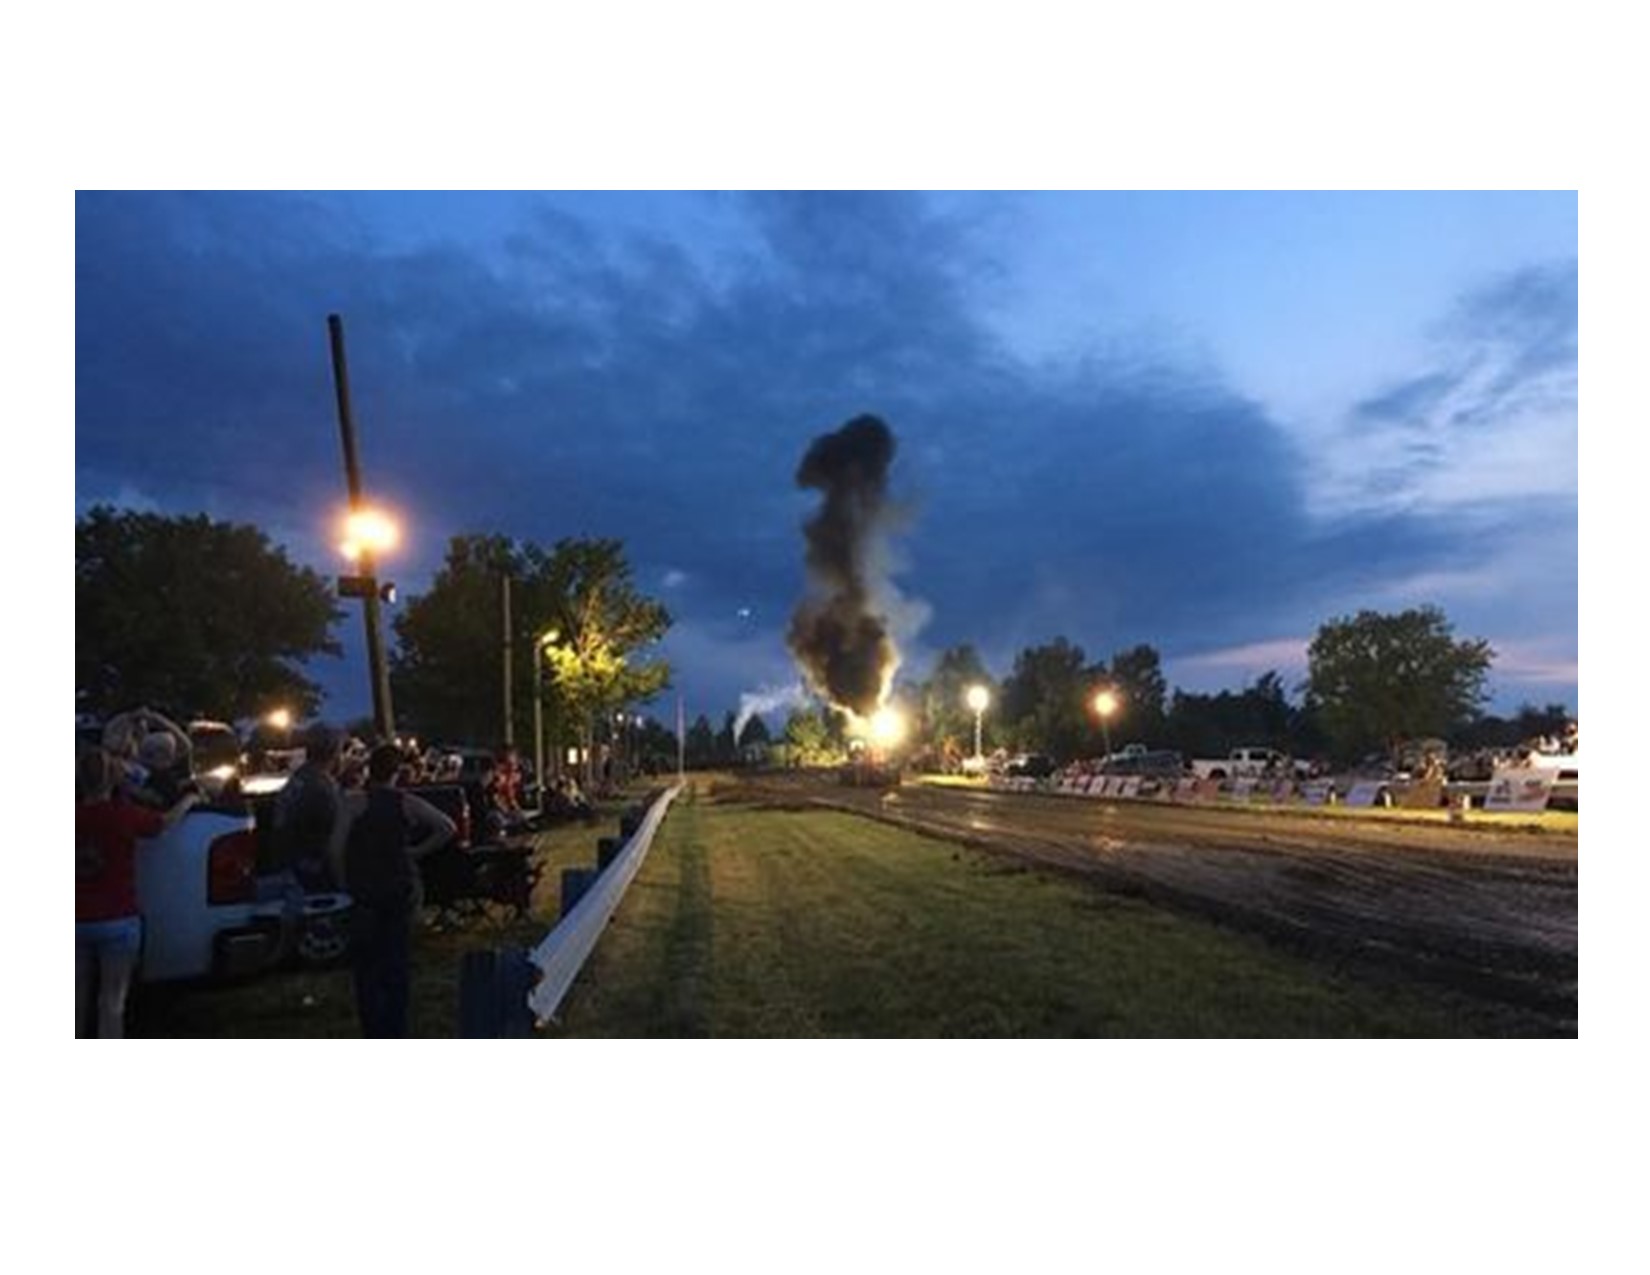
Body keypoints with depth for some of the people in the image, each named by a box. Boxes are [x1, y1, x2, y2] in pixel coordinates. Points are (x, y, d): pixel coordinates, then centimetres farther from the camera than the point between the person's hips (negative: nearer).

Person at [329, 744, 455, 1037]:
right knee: (398, 960, 12)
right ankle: (396, 1030, 19)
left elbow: (336, 847, -16)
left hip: (364, 892, -3)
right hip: (402, 889, 3)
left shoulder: (354, 802, -10)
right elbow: (447, 828, -6)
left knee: (366, 962, 7)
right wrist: (417, 851, 2)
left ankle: (374, 1030, 4)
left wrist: (343, 880, -2)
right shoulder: (408, 803, -2)